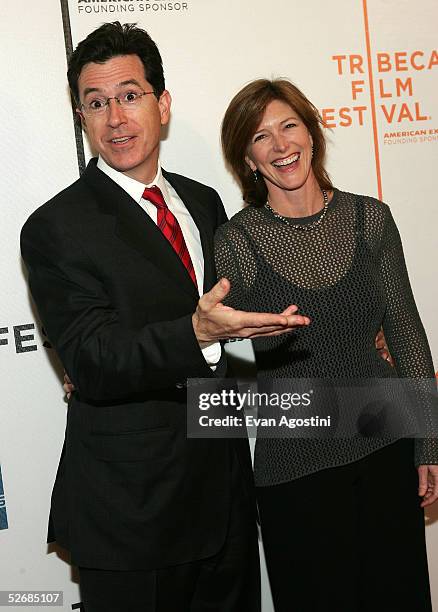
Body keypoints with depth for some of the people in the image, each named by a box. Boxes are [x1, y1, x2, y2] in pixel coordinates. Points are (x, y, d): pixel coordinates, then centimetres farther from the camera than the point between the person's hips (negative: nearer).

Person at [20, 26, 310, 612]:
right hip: (130, 508, -6)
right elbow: (92, 364, -21)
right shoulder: (56, 228, -12)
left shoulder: (205, 202, 8)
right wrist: (196, 335, -37)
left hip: (226, 480, 6)